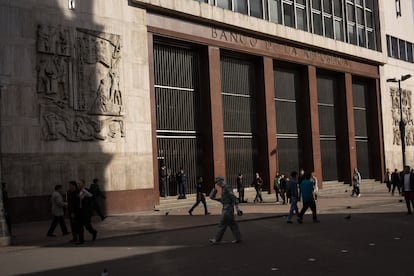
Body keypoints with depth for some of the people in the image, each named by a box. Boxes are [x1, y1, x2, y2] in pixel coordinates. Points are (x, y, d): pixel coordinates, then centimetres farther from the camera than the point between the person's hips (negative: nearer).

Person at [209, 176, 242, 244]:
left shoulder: (227, 187, -15)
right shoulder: (224, 188, 16)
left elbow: (234, 197, -21)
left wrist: (237, 208, -25)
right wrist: (216, 199, 13)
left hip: (228, 209, -10)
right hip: (226, 208, 10)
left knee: (223, 224, -4)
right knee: (232, 224, 11)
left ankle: (217, 240, 0)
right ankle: (238, 238, 15)